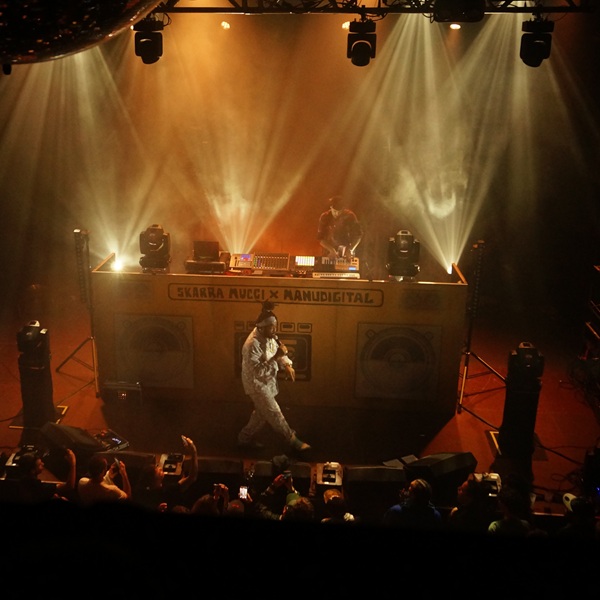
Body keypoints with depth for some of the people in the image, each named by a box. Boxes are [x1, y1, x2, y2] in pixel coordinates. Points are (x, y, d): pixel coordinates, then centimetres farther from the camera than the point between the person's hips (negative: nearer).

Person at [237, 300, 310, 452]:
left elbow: (278, 351, 11)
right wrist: (276, 357, -35)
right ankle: (293, 441, 12)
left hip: (267, 381, 9)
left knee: (262, 413, 20)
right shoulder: (252, 344, -31)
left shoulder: (270, 337, -5)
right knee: (274, 414, 1)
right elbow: (256, 371, -32)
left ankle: (245, 438, 36)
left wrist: (287, 365, -8)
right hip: (257, 383, -9)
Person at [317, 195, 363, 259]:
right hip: (329, 253, 0)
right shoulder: (324, 217, -6)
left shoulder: (350, 216, -8)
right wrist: (331, 250, -17)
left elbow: (358, 235, -4)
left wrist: (350, 250, -17)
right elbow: (320, 237, -4)